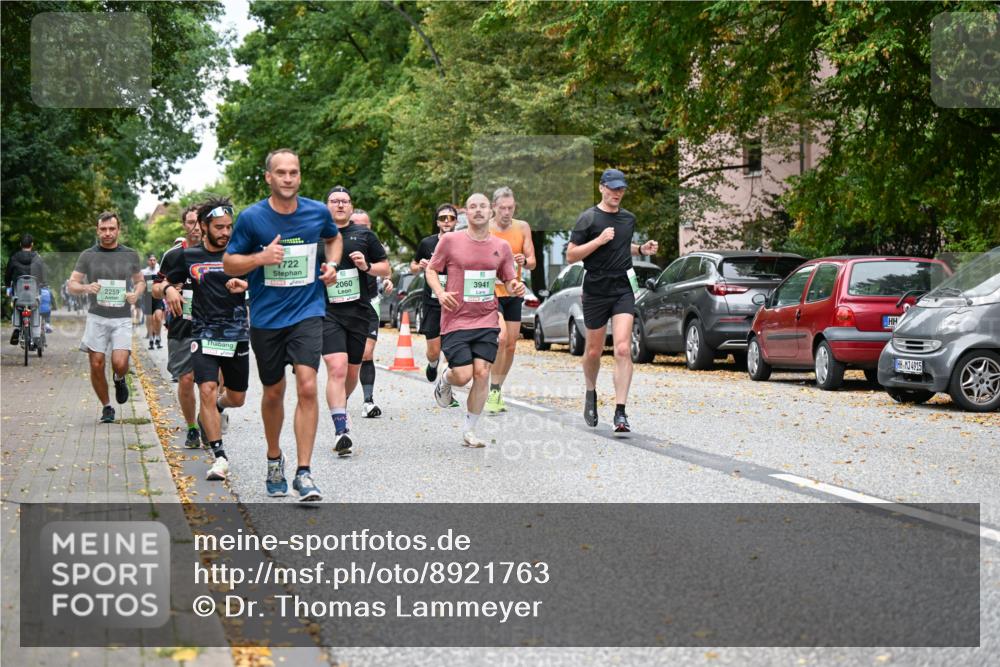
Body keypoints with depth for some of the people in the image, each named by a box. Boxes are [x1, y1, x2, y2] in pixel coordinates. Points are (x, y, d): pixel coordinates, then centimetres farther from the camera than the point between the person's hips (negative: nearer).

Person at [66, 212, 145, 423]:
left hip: (122, 319, 0)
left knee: (119, 363, -16)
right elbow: (72, 285, 4)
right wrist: (86, 287, -18)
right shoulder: (88, 255, 3)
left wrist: (136, 293, -4)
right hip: (97, 317, 0)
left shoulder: (130, 255, 7)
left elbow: (140, 281, 19)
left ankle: (120, 379, 21)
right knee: (97, 365, -1)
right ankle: (106, 407, 18)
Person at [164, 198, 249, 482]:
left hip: (237, 335, 1)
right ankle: (219, 457, -14)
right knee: (207, 390, -19)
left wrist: (245, 284, -27)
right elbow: (167, 282, 17)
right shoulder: (189, 256, 4)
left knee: (237, 398, 11)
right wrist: (170, 290, -7)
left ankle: (213, 410, 48)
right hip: (204, 334, -1)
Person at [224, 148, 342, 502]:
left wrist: (332, 264, 2)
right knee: (273, 392, 12)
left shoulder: (318, 212, -1)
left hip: (307, 312, 0)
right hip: (266, 317, 0)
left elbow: (334, 238, 22)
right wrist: (261, 257, -18)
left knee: (307, 387, -16)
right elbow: (229, 263, 0)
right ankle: (274, 459, 36)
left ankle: (304, 472, -11)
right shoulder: (251, 218, -7)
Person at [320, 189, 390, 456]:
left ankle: (339, 406, 42)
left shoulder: (364, 235, 8)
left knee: (352, 372, 12)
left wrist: (367, 266, -6)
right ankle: (341, 430, -20)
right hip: (327, 312, -2)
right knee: (337, 367, -19)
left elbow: (386, 268, 13)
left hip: (359, 312, 2)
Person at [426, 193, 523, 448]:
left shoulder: (501, 247, 6)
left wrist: (516, 287, -9)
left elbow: (509, 280, 15)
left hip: (487, 321, 2)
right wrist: (440, 293, -11)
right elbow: (431, 269, 7)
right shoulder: (450, 241, -3)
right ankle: (444, 380, 31)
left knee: (482, 373, -6)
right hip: (456, 320, -2)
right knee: (463, 376, -8)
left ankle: (469, 430, 9)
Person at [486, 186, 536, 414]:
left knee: (511, 345, 7)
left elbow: (532, 262, 2)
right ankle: (494, 392, -16)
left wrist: (524, 261, -20)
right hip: (490, 292, -4)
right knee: (501, 337, -24)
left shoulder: (522, 228, 2)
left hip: (513, 293, 5)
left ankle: (498, 390, 23)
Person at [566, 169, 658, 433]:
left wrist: (641, 250, 11)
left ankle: (620, 413, -14)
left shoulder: (629, 219, 12)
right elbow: (571, 255, -7)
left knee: (623, 349, -12)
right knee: (594, 351, 10)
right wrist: (599, 240, -18)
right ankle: (591, 394, 39)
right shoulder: (589, 218, -4)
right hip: (596, 291, -2)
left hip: (623, 290, 3)